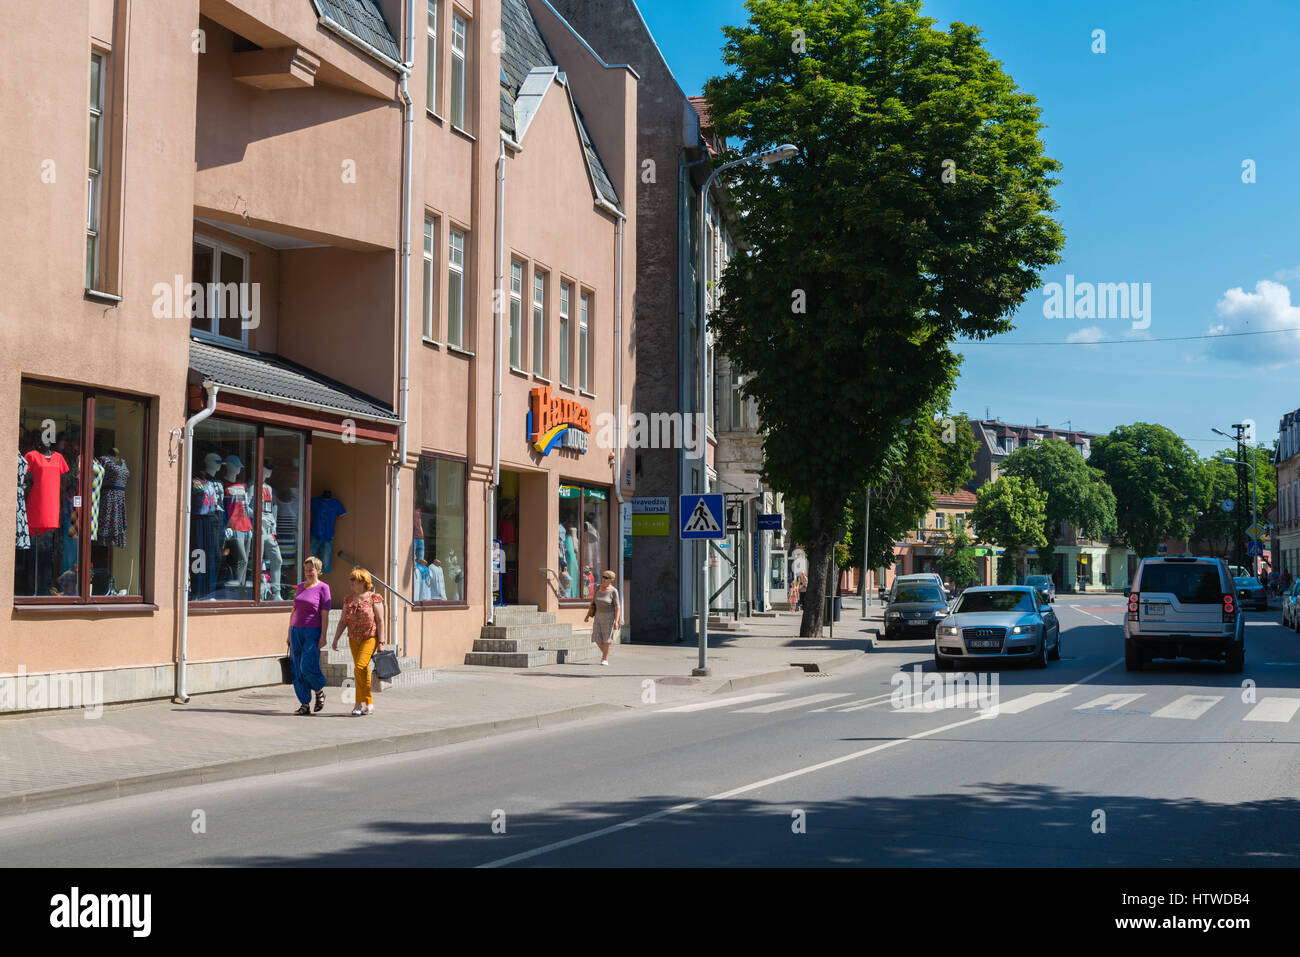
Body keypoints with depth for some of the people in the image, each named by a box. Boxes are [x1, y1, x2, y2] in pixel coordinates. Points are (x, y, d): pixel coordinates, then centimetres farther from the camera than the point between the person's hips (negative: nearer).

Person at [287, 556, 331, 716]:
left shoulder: (323, 588, -3)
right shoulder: (300, 586, 13)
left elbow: (324, 614, -8)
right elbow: (294, 611, 17)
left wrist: (323, 636, -15)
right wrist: (289, 634, 14)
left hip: (313, 632, -6)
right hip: (296, 631, 6)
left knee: (307, 666, -16)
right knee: (297, 670, 1)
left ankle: (320, 691, 12)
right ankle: (305, 705, 6)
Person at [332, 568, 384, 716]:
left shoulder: (374, 598, -6)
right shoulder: (348, 600, 9)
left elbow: (380, 621, -7)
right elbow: (343, 621, 10)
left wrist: (381, 642, -12)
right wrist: (335, 640, 3)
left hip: (370, 638, -6)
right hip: (354, 639, 6)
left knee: (360, 667, -19)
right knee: (363, 671, 8)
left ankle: (361, 703, -11)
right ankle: (369, 704, 16)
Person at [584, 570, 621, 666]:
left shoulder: (613, 591, -13)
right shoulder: (598, 588, 2)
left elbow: (617, 607, -15)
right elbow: (593, 602, 9)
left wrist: (616, 621, -22)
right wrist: (588, 615, 6)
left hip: (609, 616, -5)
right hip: (599, 616, 5)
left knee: (606, 638, -4)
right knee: (597, 638, 0)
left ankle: (605, 659, 6)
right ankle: (604, 651, 27)